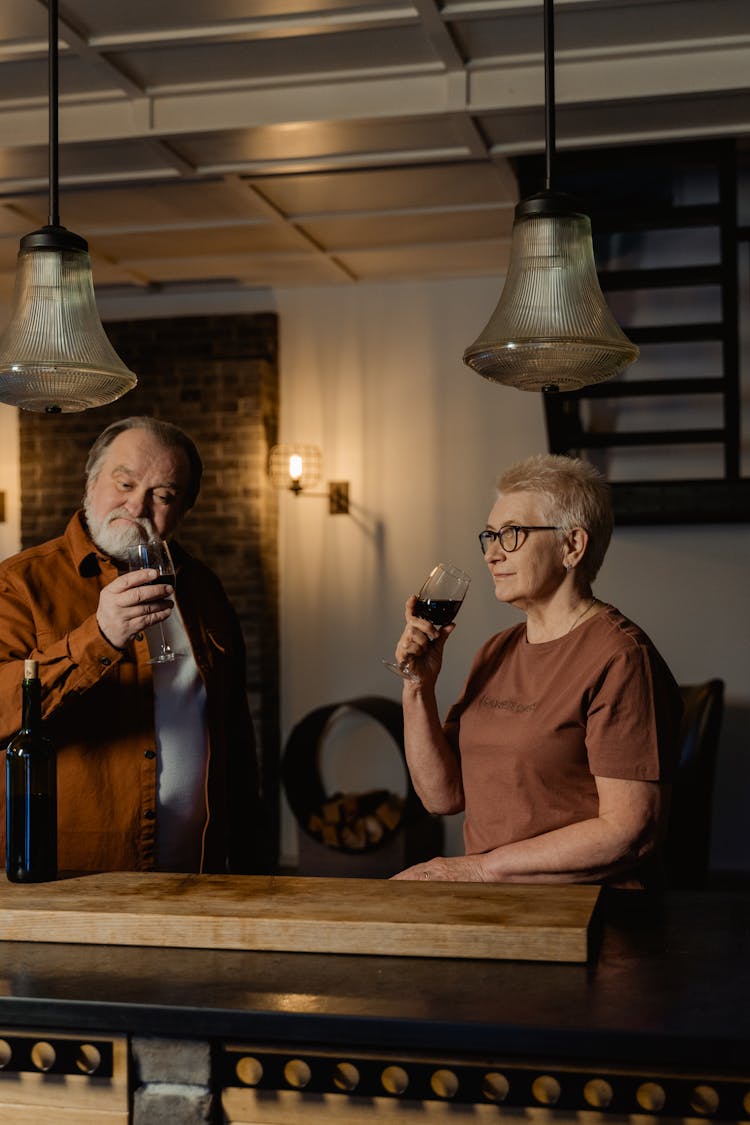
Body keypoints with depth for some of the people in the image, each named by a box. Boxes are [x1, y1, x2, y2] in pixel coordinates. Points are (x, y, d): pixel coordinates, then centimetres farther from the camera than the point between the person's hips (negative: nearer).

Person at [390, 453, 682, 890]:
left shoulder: (619, 657, -11)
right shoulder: (497, 652, 14)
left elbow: (629, 830, -17)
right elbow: (444, 796, 11)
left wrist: (481, 867, -15)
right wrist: (419, 686, -2)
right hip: (489, 901, 7)